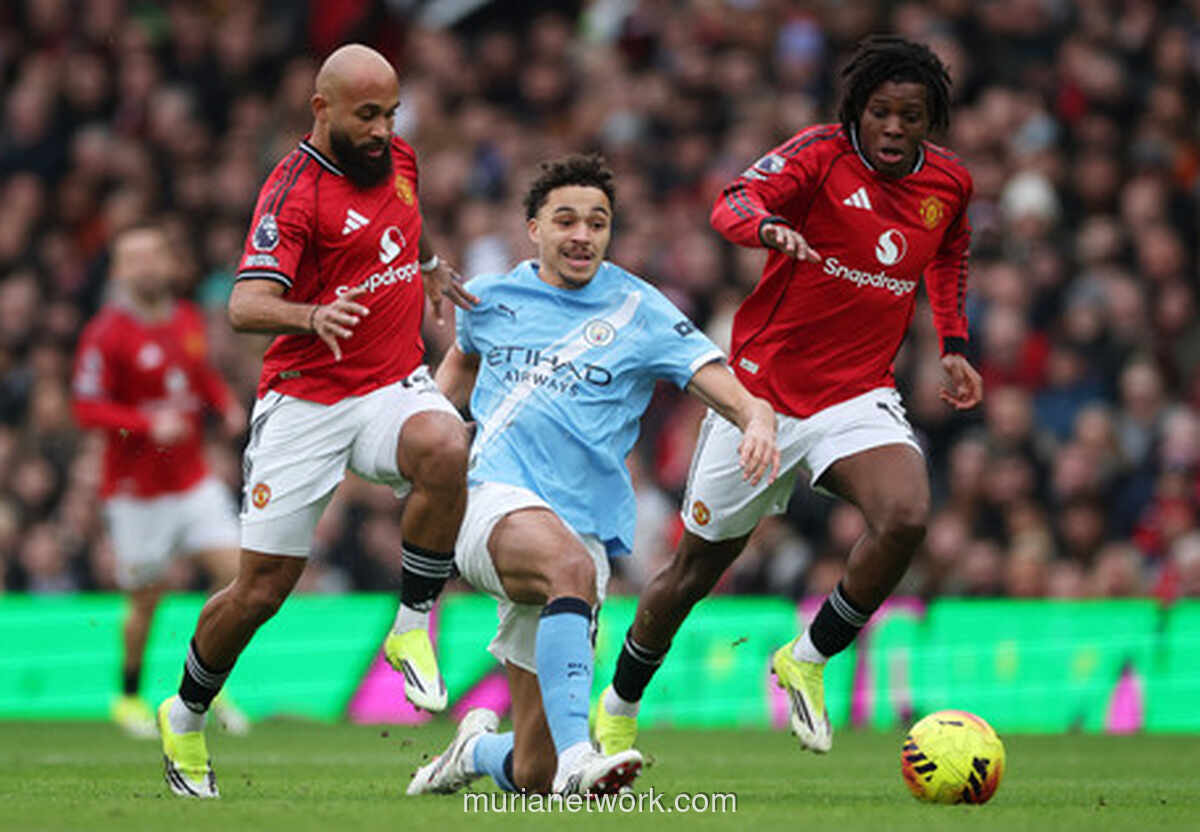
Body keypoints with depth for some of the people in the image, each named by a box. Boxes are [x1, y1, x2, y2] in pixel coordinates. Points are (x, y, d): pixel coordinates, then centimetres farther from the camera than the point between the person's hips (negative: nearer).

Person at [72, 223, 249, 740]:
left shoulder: (188, 320, 7)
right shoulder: (106, 335, -13)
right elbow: (87, 407, -15)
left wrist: (227, 406, 2)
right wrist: (149, 425, -26)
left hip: (193, 479, 5)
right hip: (137, 489, -5)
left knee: (237, 575, -7)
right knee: (146, 599, 3)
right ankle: (130, 697, 25)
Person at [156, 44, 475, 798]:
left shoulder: (399, 161, 8)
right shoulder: (294, 191, -13)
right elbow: (246, 305, -26)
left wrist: (430, 269, 20)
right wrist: (310, 316, -44)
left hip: (395, 384, 4)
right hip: (306, 403, -4)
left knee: (445, 450, -32)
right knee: (262, 589, -1)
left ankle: (413, 629, -17)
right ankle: (186, 716, 24)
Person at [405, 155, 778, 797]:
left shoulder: (638, 312, 5)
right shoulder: (492, 298, 12)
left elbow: (725, 387, -6)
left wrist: (757, 419, -29)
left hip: (587, 523, 1)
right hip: (494, 500, -1)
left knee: (531, 778, 0)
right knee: (570, 564, -40)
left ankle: (476, 749, 37)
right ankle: (575, 755, -51)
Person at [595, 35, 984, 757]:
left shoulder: (949, 184, 2)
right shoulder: (823, 154, -12)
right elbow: (733, 205, -29)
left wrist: (953, 344, 14)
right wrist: (771, 229, -51)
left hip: (859, 395, 3)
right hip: (764, 387, -2)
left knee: (907, 516, -28)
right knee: (697, 568, 8)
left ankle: (809, 660, -6)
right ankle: (619, 707, 32)